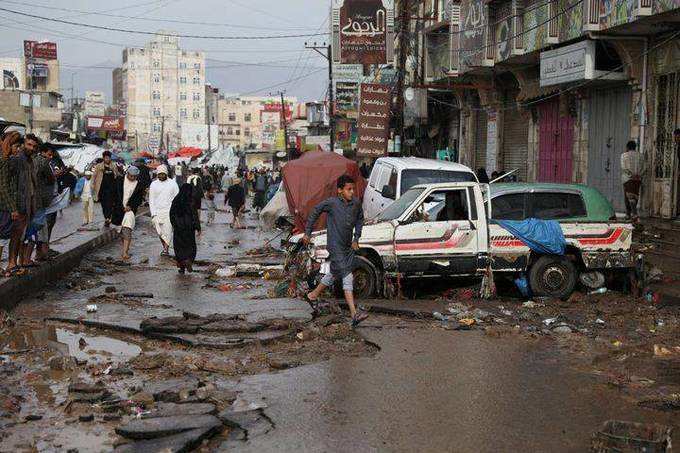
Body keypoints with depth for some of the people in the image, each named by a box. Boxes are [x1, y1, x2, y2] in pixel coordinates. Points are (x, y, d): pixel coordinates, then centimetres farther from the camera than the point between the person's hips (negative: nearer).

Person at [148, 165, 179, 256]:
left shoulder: (172, 183, 5)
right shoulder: (154, 184, 7)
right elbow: (151, 200, 7)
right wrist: (153, 213, -2)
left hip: (169, 211, -2)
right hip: (157, 212, 2)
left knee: (167, 231, -13)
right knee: (160, 232, 2)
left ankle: (166, 249, -11)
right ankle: (165, 247, 19)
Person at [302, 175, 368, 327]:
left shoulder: (356, 203, 0)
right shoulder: (332, 203, -14)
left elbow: (360, 219, 19)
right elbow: (315, 212, 1)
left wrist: (356, 238, 11)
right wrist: (307, 233, 5)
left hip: (348, 246, 6)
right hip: (335, 246, -6)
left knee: (334, 274, 19)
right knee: (347, 277, -14)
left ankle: (313, 295, 41)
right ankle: (354, 314, -19)